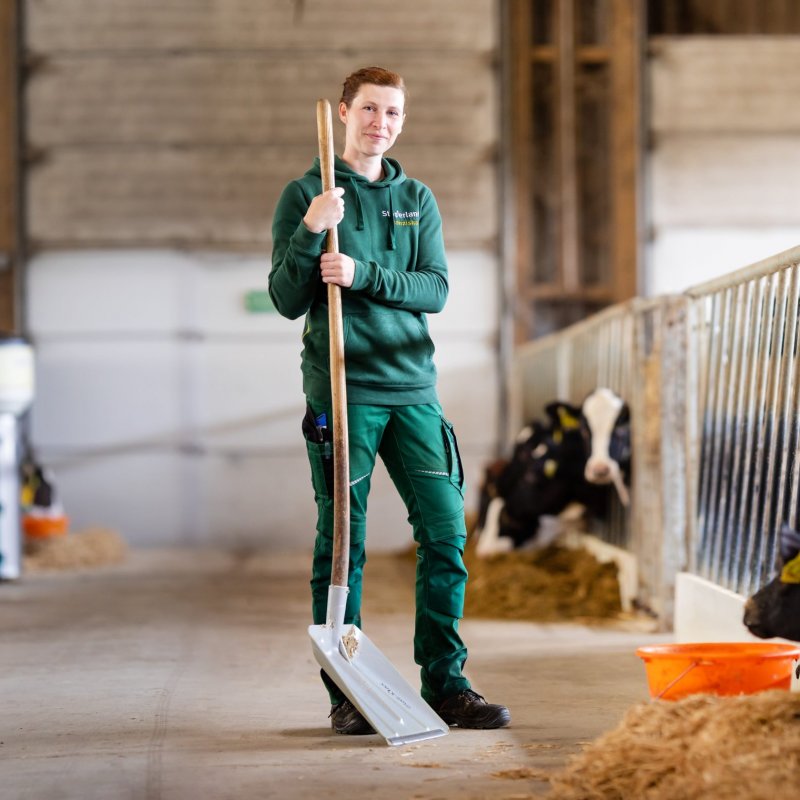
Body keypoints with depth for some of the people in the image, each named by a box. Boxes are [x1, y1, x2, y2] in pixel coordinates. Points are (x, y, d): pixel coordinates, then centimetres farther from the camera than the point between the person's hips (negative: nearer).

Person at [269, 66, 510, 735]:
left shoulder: (417, 198, 15)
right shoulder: (306, 195, 3)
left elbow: (436, 290, 3)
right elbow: (287, 301, -1)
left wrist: (362, 274, -13)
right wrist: (310, 232, -17)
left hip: (413, 387, 4)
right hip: (342, 390, -4)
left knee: (446, 532, -1)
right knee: (342, 544, -1)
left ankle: (445, 684, 9)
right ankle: (345, 694, 8)